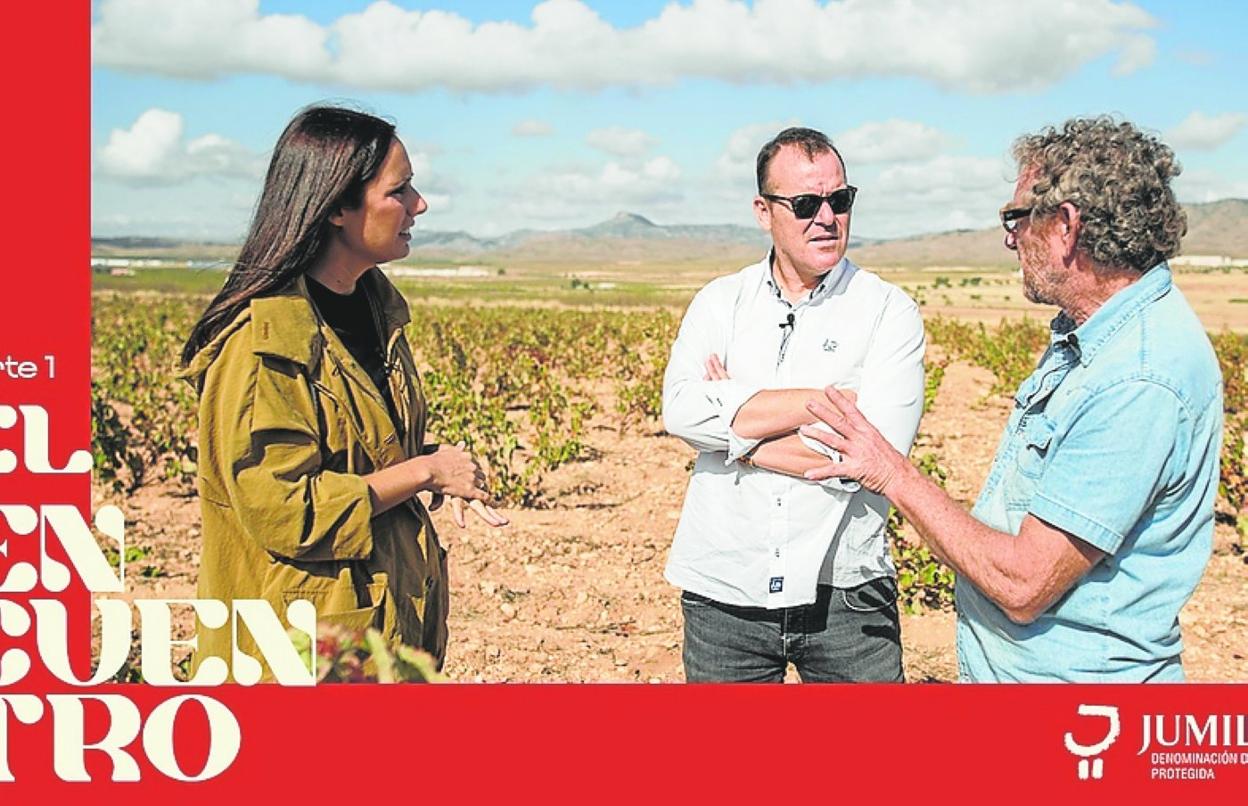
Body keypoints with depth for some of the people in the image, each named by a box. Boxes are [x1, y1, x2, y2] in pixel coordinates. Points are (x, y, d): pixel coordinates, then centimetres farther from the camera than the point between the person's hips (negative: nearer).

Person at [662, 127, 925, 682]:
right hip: (724, 594, 2)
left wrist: (737, 433, -11)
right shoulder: (718, 304, 5)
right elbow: (681, 412, -13)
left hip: (843, 595, -1)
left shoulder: (890, 313, -2)